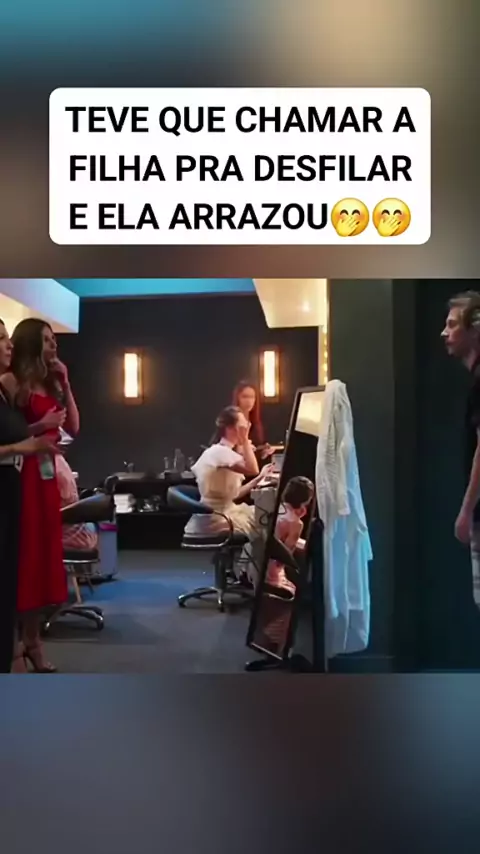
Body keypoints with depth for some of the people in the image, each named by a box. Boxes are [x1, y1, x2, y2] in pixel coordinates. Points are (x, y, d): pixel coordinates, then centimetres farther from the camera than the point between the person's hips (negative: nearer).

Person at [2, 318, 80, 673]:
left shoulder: (51, 382, 15)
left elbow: (74, 428, 11)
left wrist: (65, 384, 6)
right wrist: (40, 426, -19)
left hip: (47, 475, 7)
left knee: (43, 554, 10)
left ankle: (33, 640, 20)